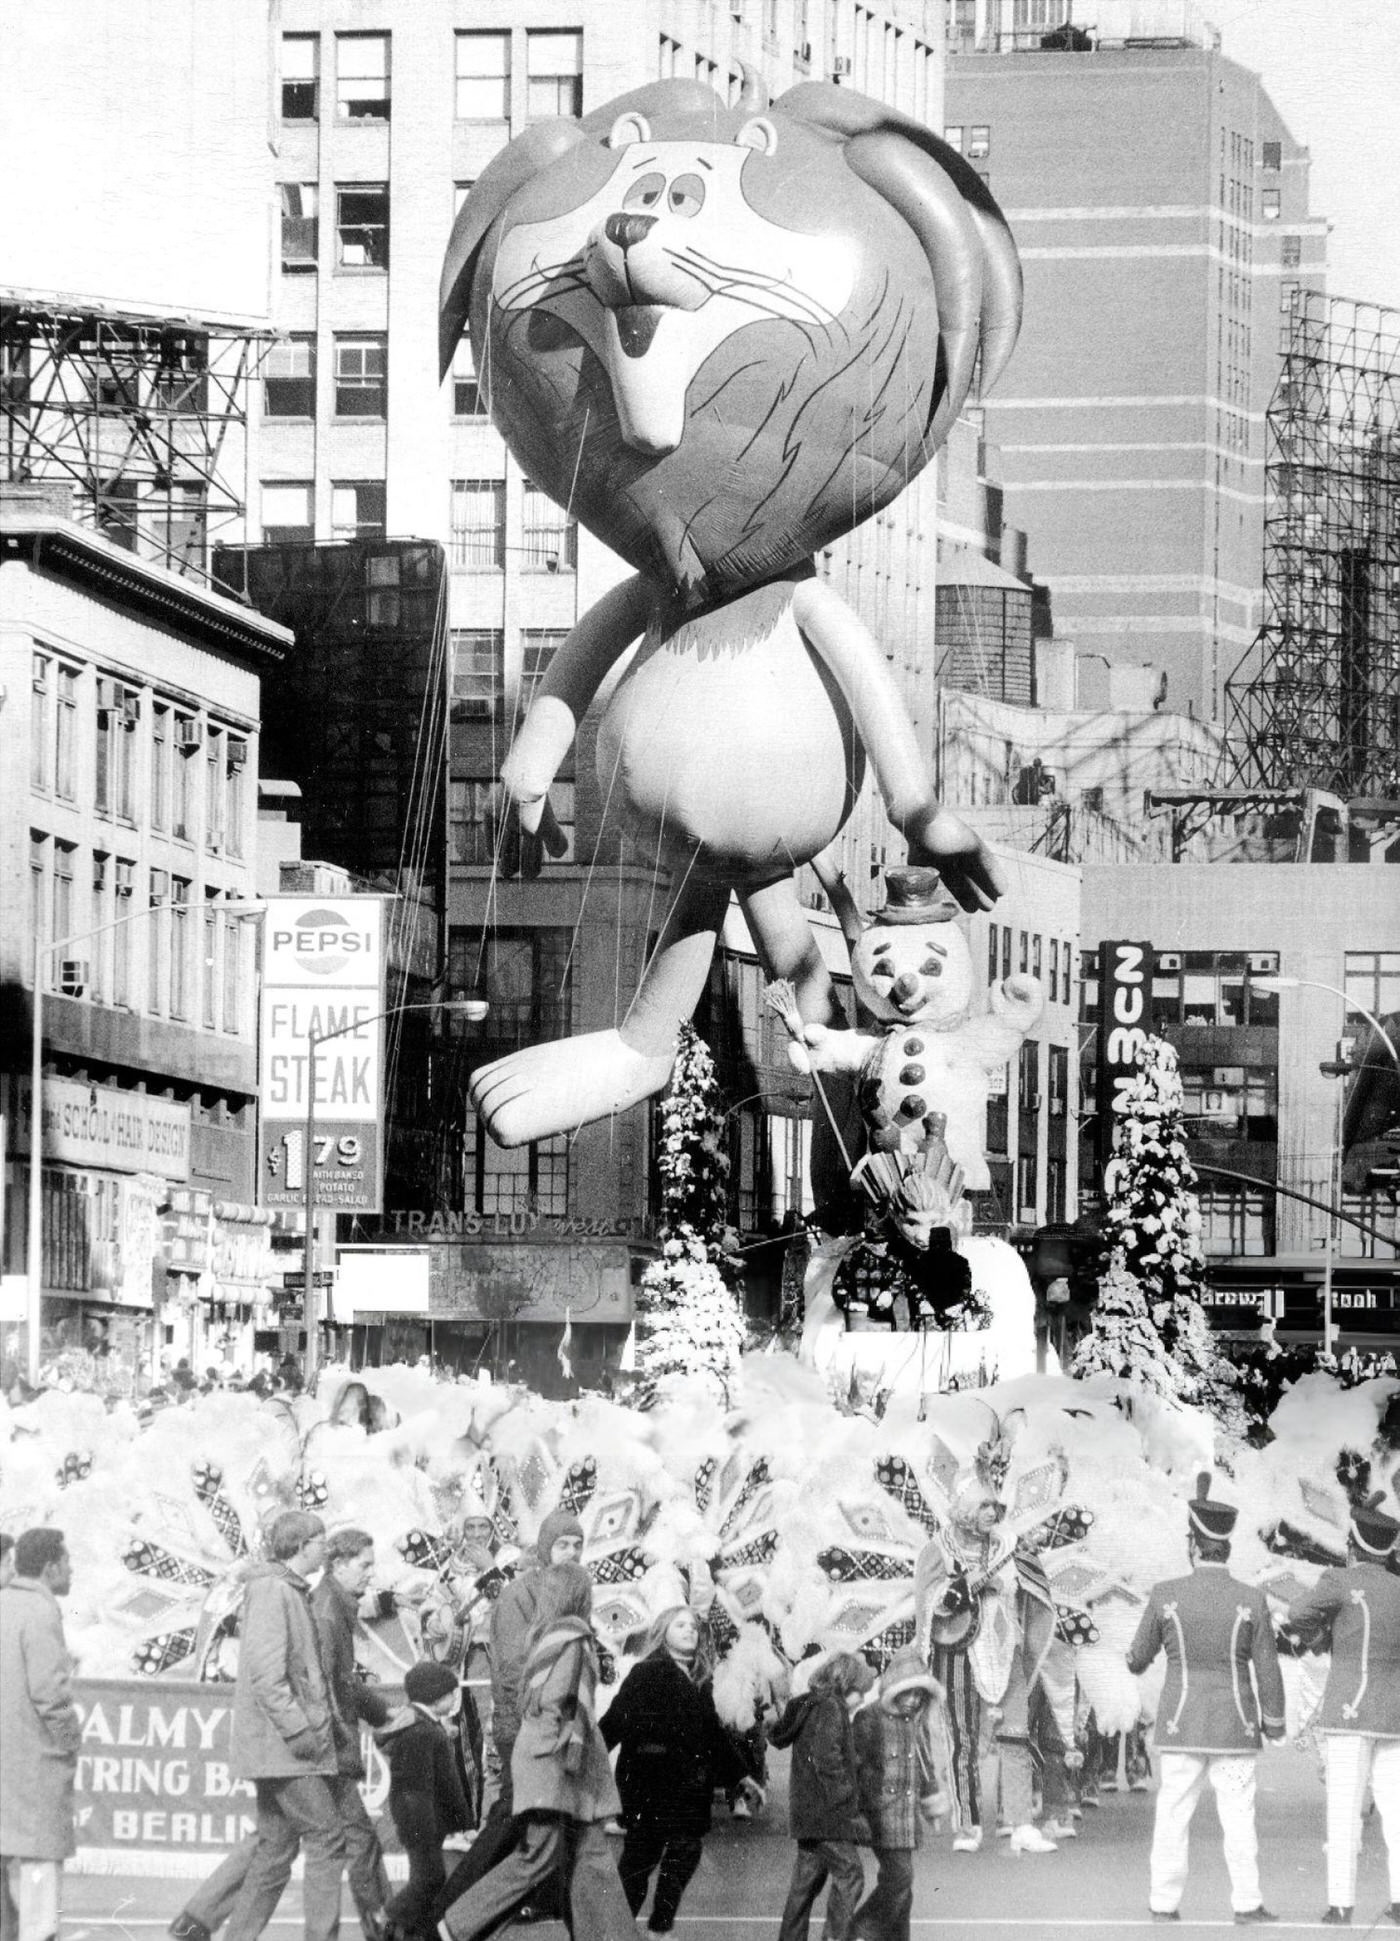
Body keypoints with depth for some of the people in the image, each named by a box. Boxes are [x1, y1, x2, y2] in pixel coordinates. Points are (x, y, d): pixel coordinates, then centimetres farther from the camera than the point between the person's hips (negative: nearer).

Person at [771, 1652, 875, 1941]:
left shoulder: (808, 1707, 16)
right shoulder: (830, 1708, -13)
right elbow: (827, 1761, -23)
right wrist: (848, 1801, -17)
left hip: (806, 1814, 10)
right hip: (829, 1814, -10)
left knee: (805, 1884, 13)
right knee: (849, 1877, -7)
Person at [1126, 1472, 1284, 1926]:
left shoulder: (1166, 1596, -7)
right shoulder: (1251, 1600, -8)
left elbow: (1139, 1658, 4)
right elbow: (1267, 1669, -5)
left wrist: (1134, 1663, 29)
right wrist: (1274, 1722, 9)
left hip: (1180, 1726, 1)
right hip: (1235, 1729, -1)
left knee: (1173, 1815, 6)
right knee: (1238, 1817, 5)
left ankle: (1164, 1903, 6)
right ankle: (1247, 1904, 4)